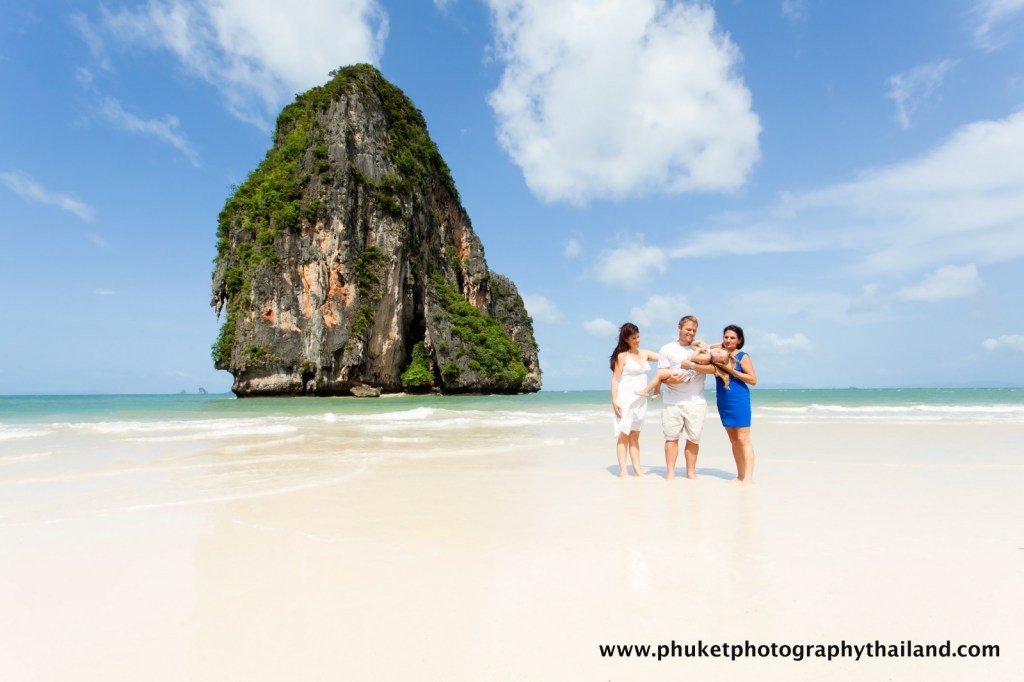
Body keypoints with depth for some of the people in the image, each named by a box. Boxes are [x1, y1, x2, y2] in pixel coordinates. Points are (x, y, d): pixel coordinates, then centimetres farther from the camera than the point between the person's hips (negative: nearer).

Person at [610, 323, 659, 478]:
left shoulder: (645, 353, 12)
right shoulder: (622, 356, -5)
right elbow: (615, 380, -9)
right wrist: (614, 401, -16)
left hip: (641, 400, 6)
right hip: (625, 399, -6)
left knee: (635, 436, 9)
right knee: (623, 435, -5)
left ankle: (637, 470, 11)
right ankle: (623, 471, -4)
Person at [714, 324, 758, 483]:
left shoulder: (742, 356, -5)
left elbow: (753, 380, -10)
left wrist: (731, 370, -17)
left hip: (739, 400, -6)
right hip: (723, 402, 6)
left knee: (743, 439, -7)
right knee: (733, 440, 12)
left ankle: (748, 477, -5)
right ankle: (740, 476, 20)